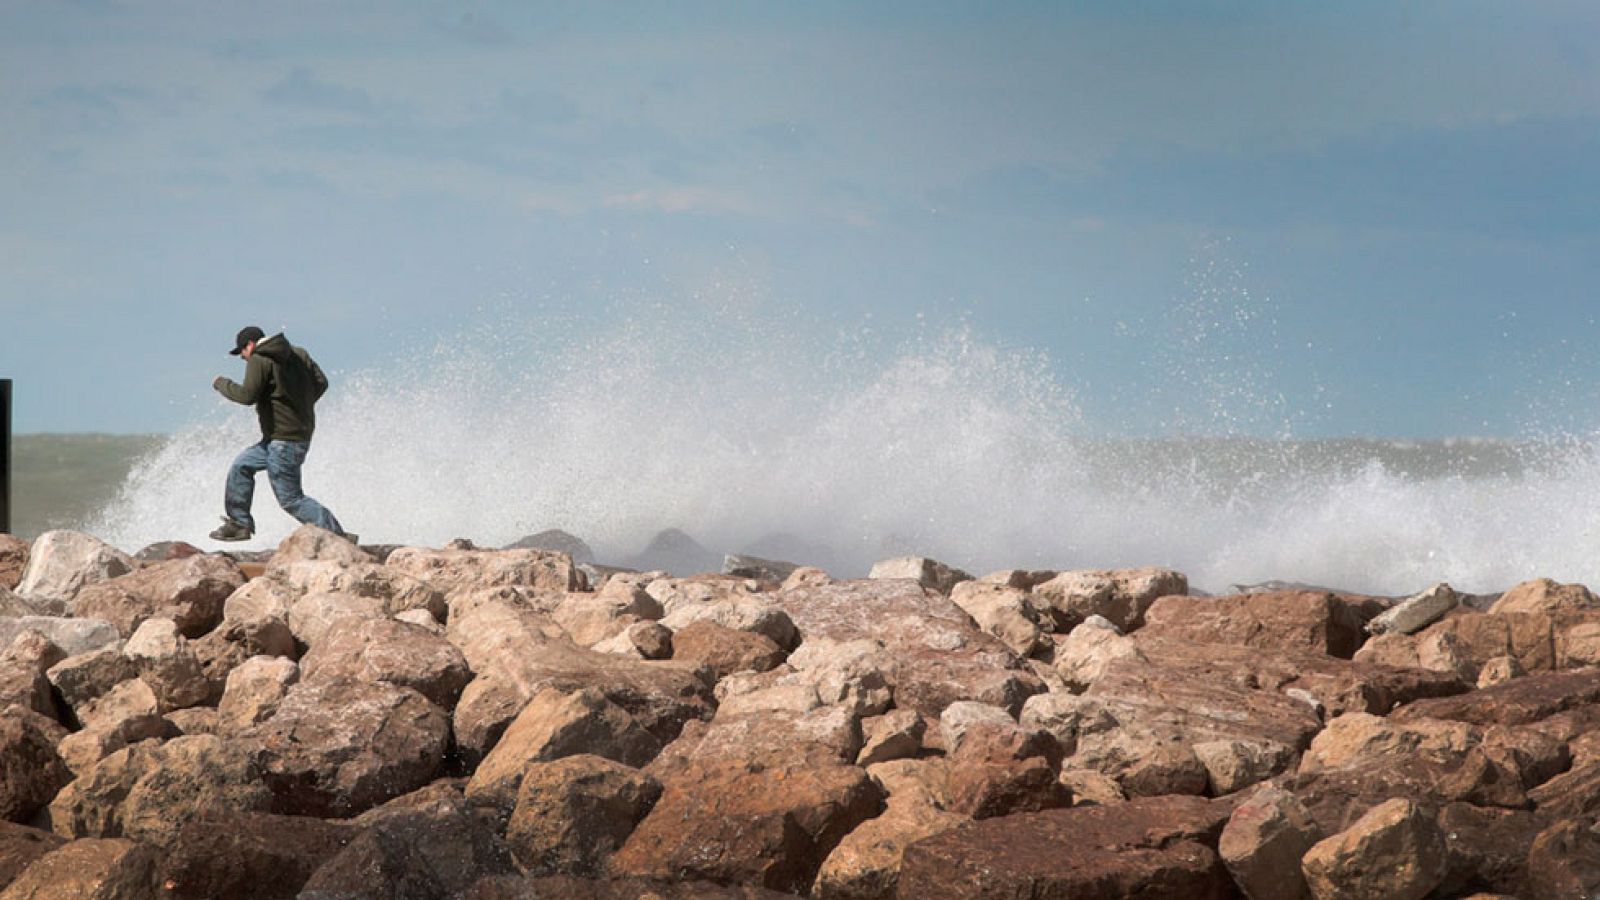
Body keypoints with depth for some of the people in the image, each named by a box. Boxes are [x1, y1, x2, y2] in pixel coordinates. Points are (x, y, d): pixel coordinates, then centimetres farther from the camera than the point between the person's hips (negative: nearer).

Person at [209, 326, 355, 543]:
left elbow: (247, 395, -19)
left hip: (284, 442, -10)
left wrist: (221, 384, -2)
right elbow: (321, 383, 10)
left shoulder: (259, 360, -12)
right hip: (302, 432, 10)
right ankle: (239, 523, 23)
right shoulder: (299, 354, 11)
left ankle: (338, 536, -10)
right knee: (241, 466, 20)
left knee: (291, 499, -5)